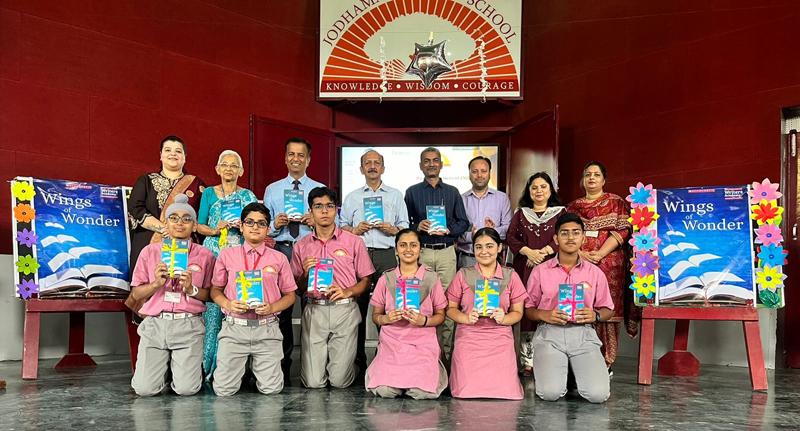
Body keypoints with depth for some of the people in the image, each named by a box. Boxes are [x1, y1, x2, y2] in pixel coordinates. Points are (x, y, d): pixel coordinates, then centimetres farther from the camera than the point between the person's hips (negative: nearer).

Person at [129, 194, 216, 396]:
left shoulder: (204, 255, 3)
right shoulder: (150, 251, 7)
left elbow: (211, 295, 5)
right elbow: (136, 294, 7)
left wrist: (191, 289, -14)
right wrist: (156, 283, -11)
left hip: (189, 326, -1)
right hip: (155, 324, 1)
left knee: (186, 389, -9)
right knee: (145, 389, -6)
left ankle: (183, 365, 25)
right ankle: (164, 365, 26)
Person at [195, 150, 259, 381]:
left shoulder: (248, 196, 11)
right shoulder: (209, 193, 11)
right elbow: (200, 225, 10)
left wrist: (244, 227, -9)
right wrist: (215, 230, -9)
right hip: (213, 255, 0)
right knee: (212, 305, -7)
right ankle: (209, 363, 1)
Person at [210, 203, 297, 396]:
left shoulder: (279, 258, 6)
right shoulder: (227, 255, 6)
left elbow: (290, 295, 9)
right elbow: (215, 290, 11)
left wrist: (272, 307, -11)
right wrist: (228, 304, -10)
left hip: (267, 329, 0)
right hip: (234, 327, 0)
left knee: (271, 388, -2)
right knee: (224, 389, -2)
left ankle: (257, 366, 31)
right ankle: (241, 365, 31)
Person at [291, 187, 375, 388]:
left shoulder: (353, 242, 3)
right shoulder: (302, 246, 8)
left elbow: (366, 280, 6)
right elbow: (297, 288, 14)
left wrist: (348, 292, -13)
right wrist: (306, 273, -6)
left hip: (345, 310, -1)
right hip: (314, 311, 2)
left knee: (340, 380, -3)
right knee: (313, 382, 0)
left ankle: (347, 363, 31)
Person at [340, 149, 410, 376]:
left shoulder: (395, 195, 16)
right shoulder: (352, 197, 18)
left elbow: (405, 227, 13)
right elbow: (342, 226, 14)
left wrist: (392, 229, -6)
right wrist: (354, 230, -5)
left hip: (386, 255, 0)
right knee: (357, 305, -3)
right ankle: (357, 357, 5)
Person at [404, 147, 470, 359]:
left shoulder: (452, 192, 13)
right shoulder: (412, 192, 11)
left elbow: (464, 222, 10)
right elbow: (404, 223, 8)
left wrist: (448, 230, -7)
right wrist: (417, 227, -11)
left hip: (446, 252, 1)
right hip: (421, 252, 0)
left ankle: (445, 350, 4)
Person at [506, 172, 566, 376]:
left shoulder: (560, 212, 12)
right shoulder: (520, 214, 18)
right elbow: (510, 237, 7)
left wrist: (543, 252, -14)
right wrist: (528, 251, -10)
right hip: (525, 269, 2)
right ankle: (527, 362, 1)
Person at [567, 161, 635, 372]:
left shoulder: (616, 202, 9)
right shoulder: (573, 206, 18)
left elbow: (622, 231, -2)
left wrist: (600, 253, -14)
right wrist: (580, 253, -9)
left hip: (609, 265, -2)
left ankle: (606, 362, -2)